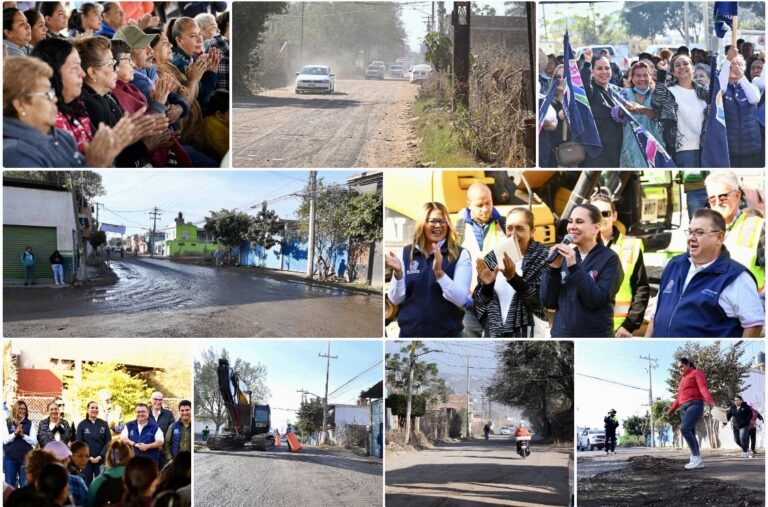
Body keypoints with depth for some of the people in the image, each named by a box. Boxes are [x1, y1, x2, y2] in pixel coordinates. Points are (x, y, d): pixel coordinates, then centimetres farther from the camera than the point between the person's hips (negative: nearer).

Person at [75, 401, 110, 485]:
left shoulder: (104, 424, 4)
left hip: (101, 459, 1)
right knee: (87, 483, 3)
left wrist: (100, 456, -10)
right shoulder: (82, 425, 1)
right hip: (86, 460, 0)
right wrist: (89, 457, -11)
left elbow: (108, 442, 2)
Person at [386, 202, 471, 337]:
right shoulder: (406, 253, 4)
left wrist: (439, 272, -27)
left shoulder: (460, 255, -4)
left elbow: (461, 300, -15)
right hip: (409, 332, 2)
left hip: (447, 334, -2)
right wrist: (398, 273, -16)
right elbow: (396, 299, 2)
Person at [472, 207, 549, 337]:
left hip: (527, 334, -4)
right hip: (494, 334, 4)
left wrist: (513, 278, -25)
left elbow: (541, 300, -15)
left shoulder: (542, 257, -4)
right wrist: (486, 285, -13)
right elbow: (478, 302, 8)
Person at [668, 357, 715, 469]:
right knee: (690, 434, 1)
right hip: (684, 408, 9)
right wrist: (672, 408, 32)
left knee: (684, 428, -25)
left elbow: (703, 388, -14)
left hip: (695, 405, -9)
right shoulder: (683, 379, 26)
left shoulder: (696, 373, 2)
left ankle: (696, 457, -24)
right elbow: (679, 396, 32)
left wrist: (710, 401, -29)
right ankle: (696, 461, 0)